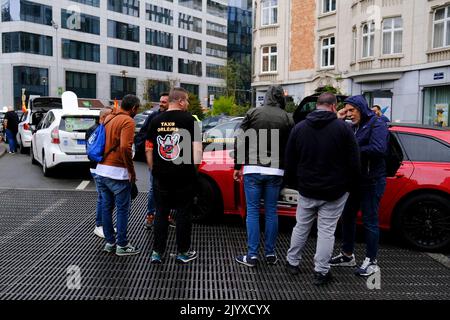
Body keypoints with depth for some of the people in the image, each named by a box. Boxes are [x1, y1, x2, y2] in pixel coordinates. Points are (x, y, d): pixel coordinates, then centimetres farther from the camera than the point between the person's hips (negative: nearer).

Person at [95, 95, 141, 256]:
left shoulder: (109, 118, 13)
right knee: (122, 209, 3)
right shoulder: (128, 121, -13)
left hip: (101, 169, 8)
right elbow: (125, 147, -24)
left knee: (106, 207, 14)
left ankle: (109, 242, 23)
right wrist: (131, 170, -15)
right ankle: (122, 245, 9)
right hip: (117, 172, -8)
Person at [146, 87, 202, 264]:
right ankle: (183, 252, 16)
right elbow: (197, 149, -11)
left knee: (161, 213, 12)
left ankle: (157, 252, 16)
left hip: (160, 176, 4)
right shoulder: (189, 119, -6)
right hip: (184, 176, -4)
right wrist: (194, 165, 3)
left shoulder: (156, 120, 7)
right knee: (183, 213, 7)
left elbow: (149, 150, 10)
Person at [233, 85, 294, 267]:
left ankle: (252, 256, 6)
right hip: (275, 171, 2)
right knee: (271, 212, 11)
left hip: (253, 169, -1)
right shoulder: (287, 118, 3)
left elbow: (241, 142, -1)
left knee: (252, 211, 4)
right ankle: (270, 254, 18)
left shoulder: (253, 113, 1)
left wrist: (237, 167, 5)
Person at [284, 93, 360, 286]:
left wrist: (294, 183, 16)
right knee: (326, 231, 4)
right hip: (334, 192, -3)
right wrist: (349, 185, 7)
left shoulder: (299, 128, 2)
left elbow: (290, 161, 6)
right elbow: (353, 162, -7)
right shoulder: (343, 128, -8)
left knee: (301, 227, 17)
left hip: (307, 190, 3)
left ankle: (292, 263, 28)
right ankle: (321, 272, 11)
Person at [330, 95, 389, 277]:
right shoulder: (353, 127, 14)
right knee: (347, 217, 15)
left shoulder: (377, 124, -12)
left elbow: (379, 149, -27)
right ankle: (347, 255, 30)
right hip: (354, 180, 9)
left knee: (370, 221, 0)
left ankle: (371, 262, 14)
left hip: (371, 182, -8)